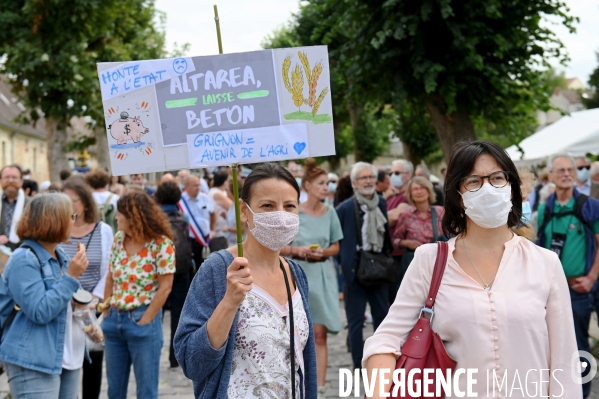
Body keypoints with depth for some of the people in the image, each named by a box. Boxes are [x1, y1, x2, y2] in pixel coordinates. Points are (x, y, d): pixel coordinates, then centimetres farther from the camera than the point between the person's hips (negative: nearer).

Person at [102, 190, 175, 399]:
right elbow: (110, 279, 10)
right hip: (114, 319, 6)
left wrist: (144, 321, -12)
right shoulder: (118, 239, 5)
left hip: (143, 321, -6)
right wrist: (106, 314, 5)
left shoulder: (161, 244, -13)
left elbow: (164, 288, -13)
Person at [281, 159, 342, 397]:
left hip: (322, 275, 2)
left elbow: (336, 246, 11)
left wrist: (323, 252, -9)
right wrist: (297, 250, -17)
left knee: (320, 334, 2)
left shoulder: (330, 212, 3)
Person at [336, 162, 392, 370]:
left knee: (382, 316, 12)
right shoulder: (344, 208, -8)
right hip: (355, 269, -5)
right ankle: (358, 365, 11)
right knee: (356, 320, 3)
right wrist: (345, 263, -7)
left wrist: (386, 258, 10)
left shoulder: (382, 204, 6)